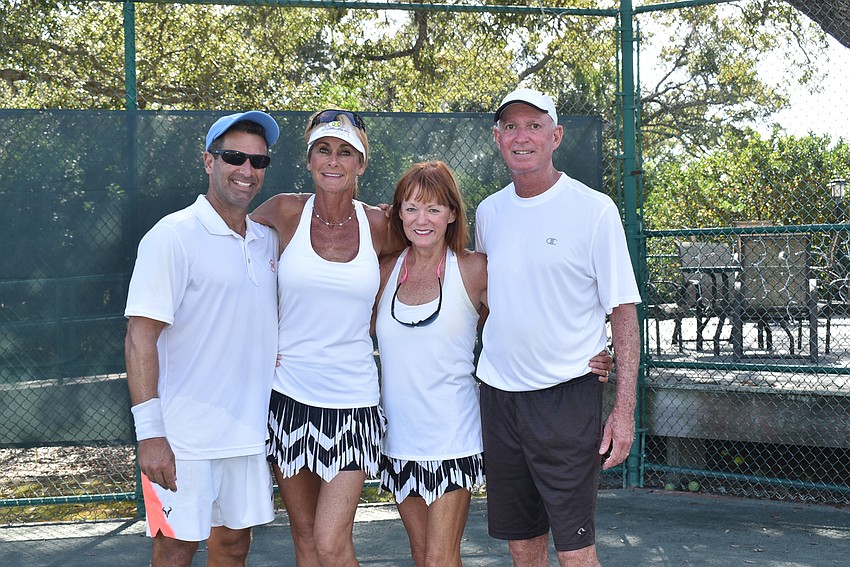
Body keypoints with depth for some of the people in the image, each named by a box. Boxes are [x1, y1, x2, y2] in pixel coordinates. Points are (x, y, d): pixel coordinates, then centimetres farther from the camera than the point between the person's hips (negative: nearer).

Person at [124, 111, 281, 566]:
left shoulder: (268, 241, 10)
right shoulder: (174, 236, -10)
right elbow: (140, 336, -15)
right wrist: (149, 433, -21)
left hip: (250, 433, 6)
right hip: (185, 439, -6)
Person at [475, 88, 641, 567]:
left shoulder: (595, 210, -7)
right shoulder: (488, 213, 8)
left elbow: (623, 310, -7)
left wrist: (624, 409, -12)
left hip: (567, 393, -5)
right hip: (498, 395, 5)